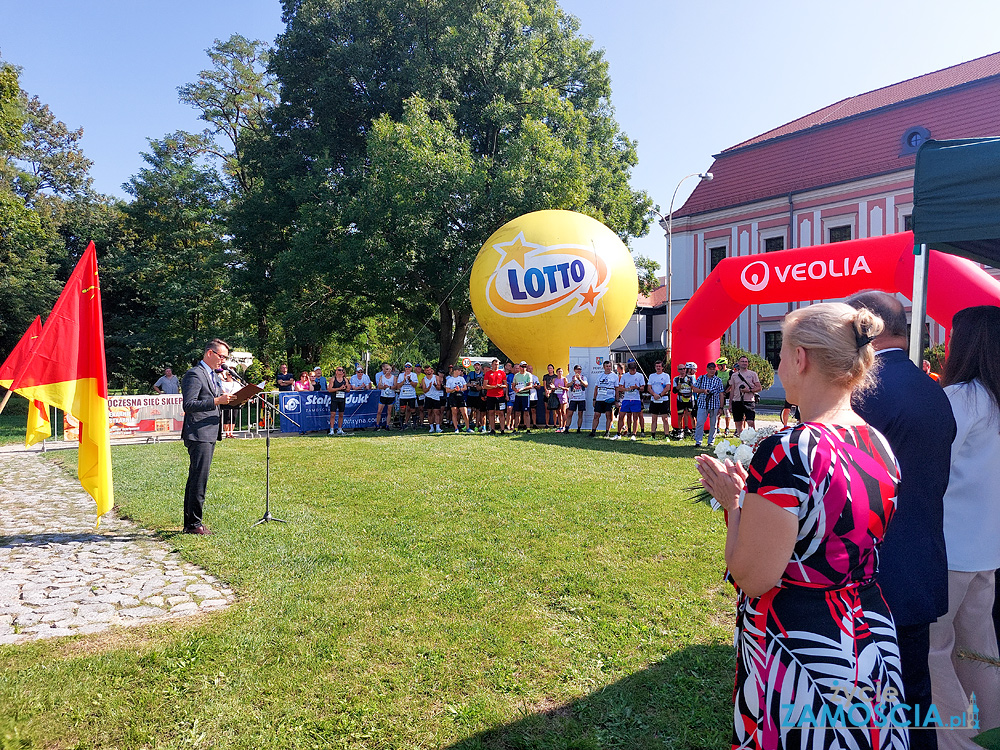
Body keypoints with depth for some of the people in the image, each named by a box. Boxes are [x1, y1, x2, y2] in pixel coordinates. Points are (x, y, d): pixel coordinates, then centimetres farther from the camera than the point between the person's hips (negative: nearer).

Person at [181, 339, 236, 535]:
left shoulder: (214, 376, 19)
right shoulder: (194, 374, -12)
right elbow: (189, 405, -21)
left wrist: (234, 400, 8)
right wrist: (217, 401, -27)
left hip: (210, 434, 10)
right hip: (198, 434, -10)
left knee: (195, 479, 14)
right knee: (199, 479, -7)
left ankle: (190, 522, 21)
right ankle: (194, 524, 0)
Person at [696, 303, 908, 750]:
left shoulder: (787, 452, -25)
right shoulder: (880, 446, 0)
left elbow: (753, 578, -21)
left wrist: (734, 501, -7)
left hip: (799, 657, -7)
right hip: (872, 642, 8)